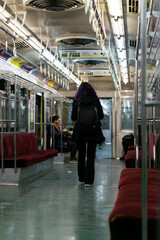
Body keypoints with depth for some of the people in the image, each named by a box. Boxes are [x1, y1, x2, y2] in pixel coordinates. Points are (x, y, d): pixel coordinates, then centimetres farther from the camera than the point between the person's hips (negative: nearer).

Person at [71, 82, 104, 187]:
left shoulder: (76, 101, -4)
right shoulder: (95, 100, -3)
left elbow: (73, 117, -2)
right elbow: (101, 115, 1)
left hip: (80, 131, 1)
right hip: (93, 131, -1)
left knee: (81, 155, 14)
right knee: (90, 155, 1)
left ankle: (81, 178, 20)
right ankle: (88, 180, -4)